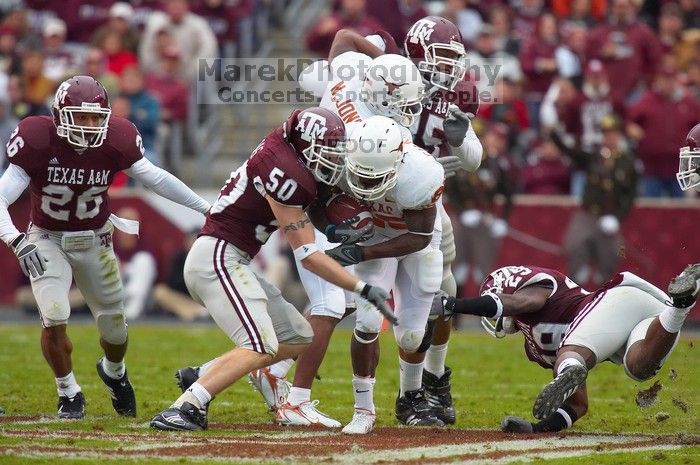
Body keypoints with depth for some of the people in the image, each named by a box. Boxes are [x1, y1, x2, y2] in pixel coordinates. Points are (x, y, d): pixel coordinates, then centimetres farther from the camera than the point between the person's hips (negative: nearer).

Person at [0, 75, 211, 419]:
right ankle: (68, 393, 7)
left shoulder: (115, 141, -16)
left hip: (95, 242, 3)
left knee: (114, 326, 9)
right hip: (47, 241, -3)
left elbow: (156, 179, -1)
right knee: (54, 319, -20)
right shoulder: (39, 141, -24)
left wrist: (207, 208, 0)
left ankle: (114, 372, 46)